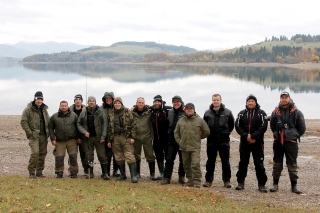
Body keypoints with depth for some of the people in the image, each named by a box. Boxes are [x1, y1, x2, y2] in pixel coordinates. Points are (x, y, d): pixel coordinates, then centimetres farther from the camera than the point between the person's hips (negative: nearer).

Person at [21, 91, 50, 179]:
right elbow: (23, 122, -8)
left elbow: (48, 121, 22)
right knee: (35, 152, -18)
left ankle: (39, 172, 17)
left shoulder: (44, 109, 14)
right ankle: (31, 172, -7)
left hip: (43, 135, 6)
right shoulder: (28, 109, -5)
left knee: (43, 154, 7)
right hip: (34, 135, -6)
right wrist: (29, 132, -14)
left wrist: (48, 132, 10)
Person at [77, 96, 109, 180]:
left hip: (98, 137, -2)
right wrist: (84, 132, -8)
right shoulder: (83, 112, 6)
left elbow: (104, 124, -4)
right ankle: (90, 173, 17)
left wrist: (103, 136, -10)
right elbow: (79, 124, 9)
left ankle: (105, 173, 6)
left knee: (102, 155, -1)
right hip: (87, 137, 2)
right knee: (89, 156, 8)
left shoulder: (100, 111, -1)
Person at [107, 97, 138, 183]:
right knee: (119, 157, 10)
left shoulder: (127, 112, 1)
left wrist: (132, 137, -10)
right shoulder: (111, 114, 13)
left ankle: (134, 176, -8)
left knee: (130, 157, -10)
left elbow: (133, 124, -3)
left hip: (126, 137, -4)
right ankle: (123, 174, 23)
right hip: (115, 138, 5)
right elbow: (109, 128, 16)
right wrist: (109, 140, 13)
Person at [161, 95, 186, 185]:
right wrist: (169, 133, 14)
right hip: (172, 139, 4)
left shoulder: (185, 113, -7)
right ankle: (166, 177, 6)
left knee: (182, 159, 7)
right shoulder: (170, 112, 9)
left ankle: (181, 177, 18)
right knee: (169, 159, 3)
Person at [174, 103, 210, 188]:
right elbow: (176, 132, 15)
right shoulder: (181, 120, 8)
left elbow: (207, 132, 6)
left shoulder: (199, 120, -2)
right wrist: (179, 142, 5)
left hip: (195, 147, -4)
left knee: (195, 164, -14)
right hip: (184, 147, 4)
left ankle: (197, 182, -6)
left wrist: (198, 137, 8)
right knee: (186, 165, 11)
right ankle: (190, 181, 24)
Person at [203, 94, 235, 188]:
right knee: (210, 162, 7)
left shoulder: (227, 112, -1)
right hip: (211, 141, 1)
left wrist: (226, 133, 6)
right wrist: (209, 134, 6)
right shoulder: (207, 113, 3)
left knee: (225, 162, 5)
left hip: (224, 141, -1)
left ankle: (226, 180, 13)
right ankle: (208, 180, 14)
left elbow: (231, 125, 8)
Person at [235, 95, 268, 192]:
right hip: (244, 142, 2)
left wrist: (253, 136, -17)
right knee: (243, 163, 8)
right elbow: (237, 126, 1)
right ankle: (240, 182, 19)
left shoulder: (261, 113, 1)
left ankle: (262, 184, 5)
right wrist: (246, 136, -13)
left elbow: (263, 127, -8)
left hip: (257, 143, -2)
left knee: (259, 164, -1)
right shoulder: (241, 113, 8)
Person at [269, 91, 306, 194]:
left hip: (291, 142, -2)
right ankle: (275, 184, 18)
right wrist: (277, 134, 9)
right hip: (278, 142, 3)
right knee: (277, 163, 9)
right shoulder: (276, 112, 2)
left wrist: (294, 136, 2)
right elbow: (272, 126, 16)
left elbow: (302, 128, 2)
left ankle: (294, 186, 11)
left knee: (292, 164, 3)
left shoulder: (296, 112, -5)